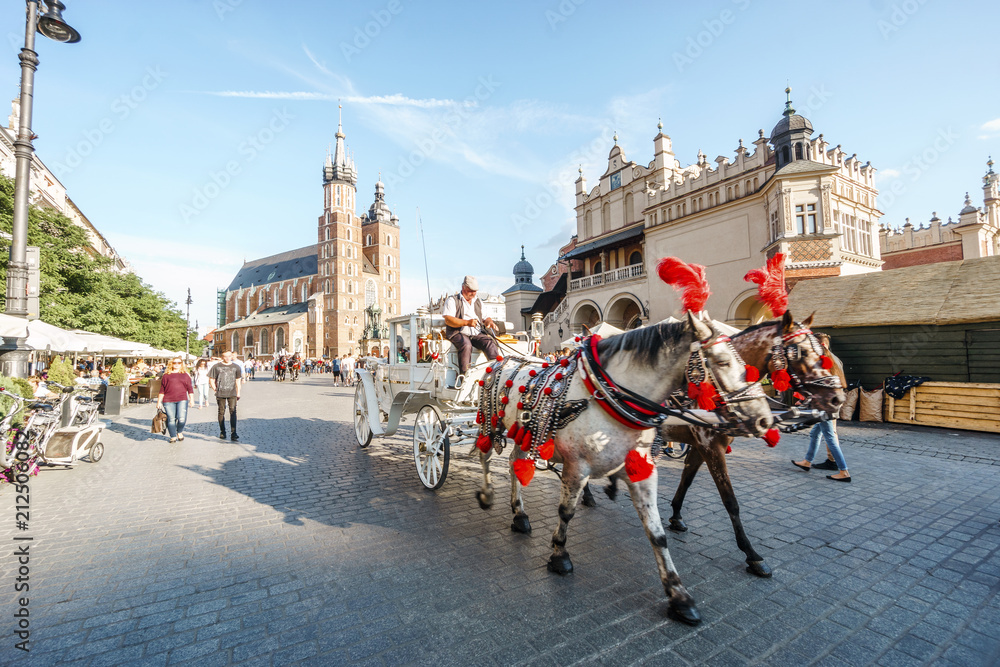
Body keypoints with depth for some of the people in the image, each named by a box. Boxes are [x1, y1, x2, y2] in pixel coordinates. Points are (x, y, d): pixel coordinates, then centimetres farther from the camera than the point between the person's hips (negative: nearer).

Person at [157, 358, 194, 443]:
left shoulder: (185, 375, 14)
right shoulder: (166, 376, 12)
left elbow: (190, 388, 14)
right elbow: (162, 390, 13)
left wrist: (191, 399, 7)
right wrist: (159, 402, 10)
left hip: (182, 400, 0)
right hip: (168, 401, 0)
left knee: (182, 418, -11)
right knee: (171, 419, 1)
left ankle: (179, 432, 17)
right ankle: (173, 436, 16)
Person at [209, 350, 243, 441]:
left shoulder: (236, 367, 8)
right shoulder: (216, 367, 3)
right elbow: (211, 380, 9)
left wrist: (238, 393, 15)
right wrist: (215, 389, 1)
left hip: (232, 393, 0)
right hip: (220, 393, 0)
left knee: (233, 411, -9)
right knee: (221, 412, 8)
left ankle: (234, 433, -9)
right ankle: (222, 432, 22)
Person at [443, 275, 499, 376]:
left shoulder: (479, 303, 24)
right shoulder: (452, 300, 6)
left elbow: (485, 318, 26)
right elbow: (448, 320, -8)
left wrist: (488, 321, -1)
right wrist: (467, 322, -21)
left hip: (476, 334, 5)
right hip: (458, 333, -5)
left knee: (490, 343, -25)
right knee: (466, 345, -37)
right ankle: (464, 376, -37)